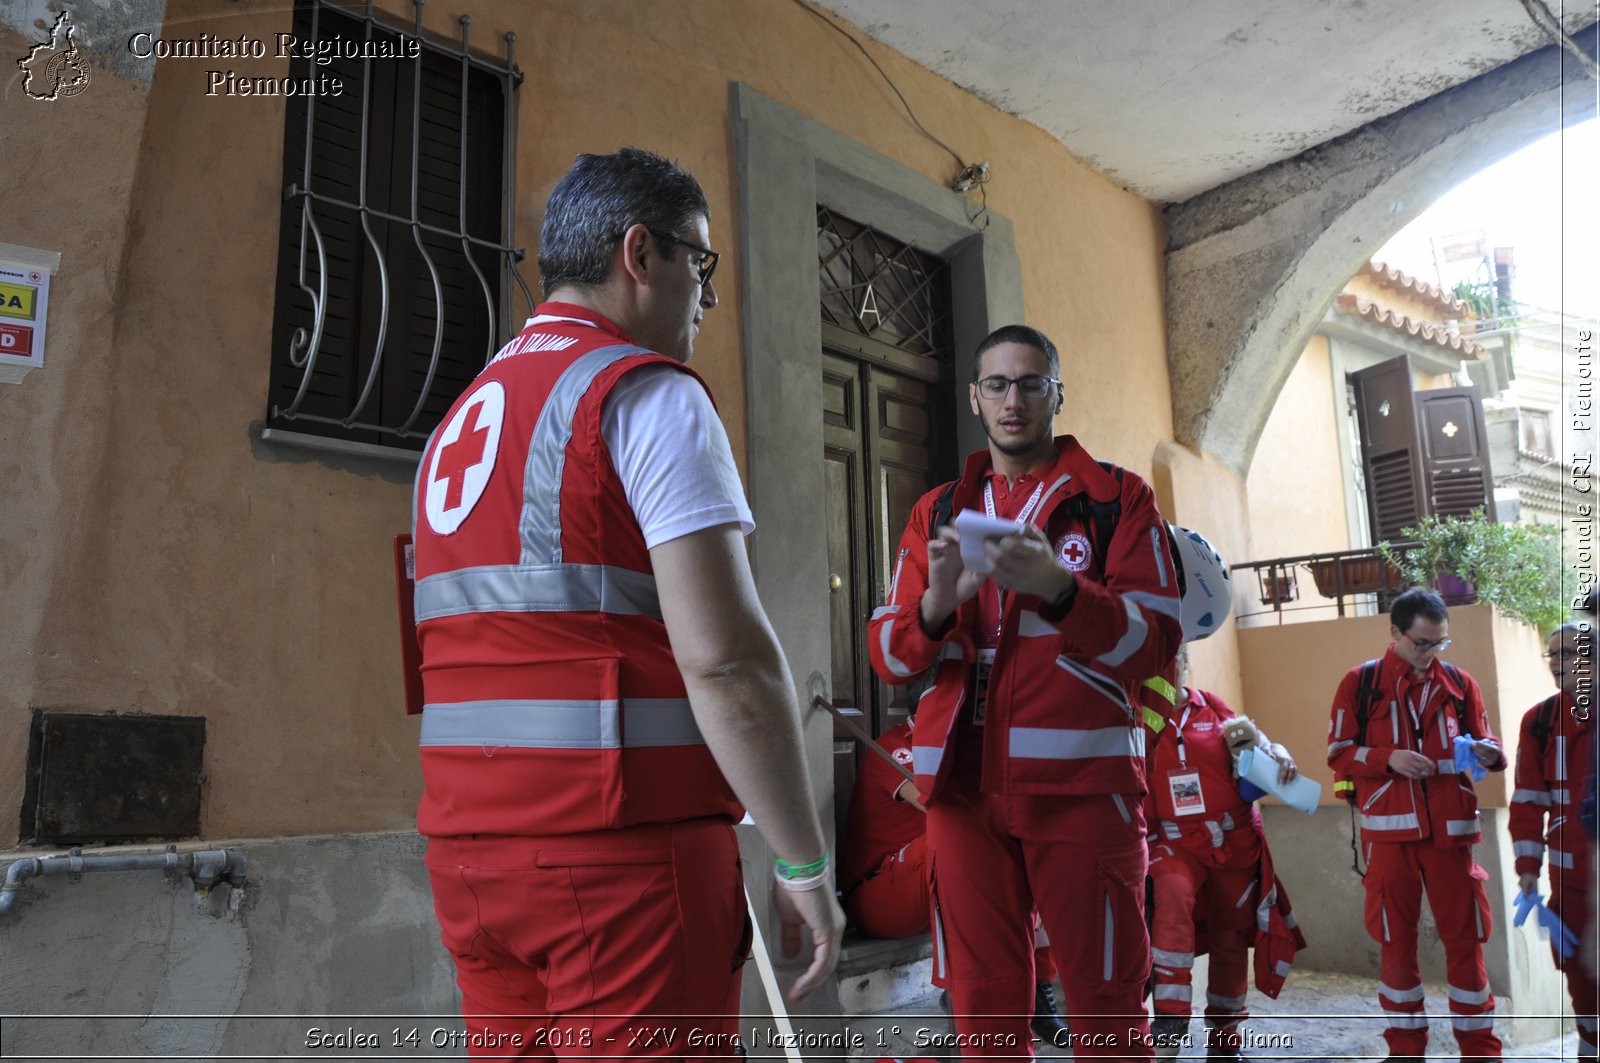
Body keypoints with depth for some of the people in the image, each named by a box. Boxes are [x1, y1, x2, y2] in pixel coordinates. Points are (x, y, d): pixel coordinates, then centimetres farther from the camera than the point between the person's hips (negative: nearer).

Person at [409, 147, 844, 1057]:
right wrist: (805, 864, -10)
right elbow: (726, 658, -18)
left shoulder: (464, 417, 17)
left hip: (470, 846, 8)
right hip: (624, 847, -8)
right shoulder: (648, 393, -9)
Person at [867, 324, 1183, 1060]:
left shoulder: (1117, 497, 7)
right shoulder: (937, 512, 14)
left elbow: (1155, 643, -4)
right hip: (964, 784, 3)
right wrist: (936, 602, -14)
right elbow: (887, 657, 8)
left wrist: (1056, 586, -20)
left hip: (1081, 783, -2)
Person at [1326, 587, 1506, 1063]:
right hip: (1389, 829, -1)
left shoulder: (1459, 683, 7)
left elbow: (1482, 744, 12)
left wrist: (1490, 754, -10)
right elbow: (1339, 754, -1)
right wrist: (1389, 758, -16)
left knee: (1465, 936, 5)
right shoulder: (1360, 682, 0)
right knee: (1395, 939, 8)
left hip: (1449, 828, 1)